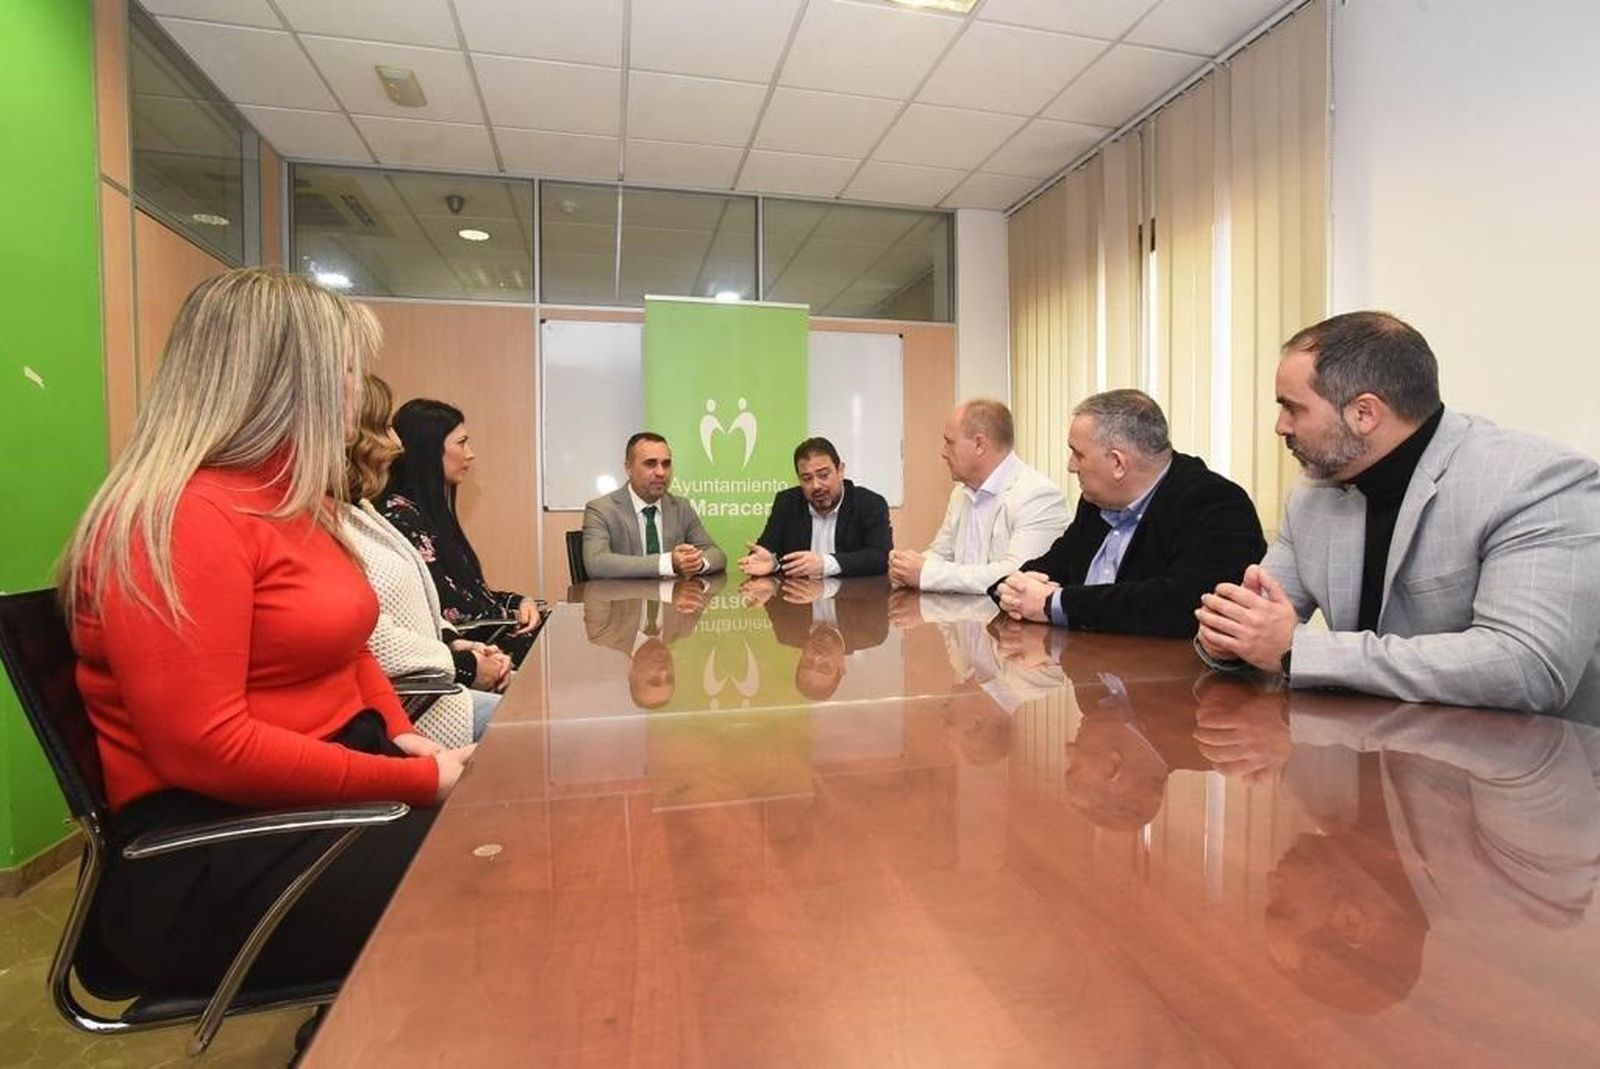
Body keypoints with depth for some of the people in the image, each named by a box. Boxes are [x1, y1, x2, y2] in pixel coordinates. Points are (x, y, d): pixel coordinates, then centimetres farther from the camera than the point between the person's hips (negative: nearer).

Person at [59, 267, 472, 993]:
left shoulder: (293, 502, 12)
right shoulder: (178, 520, -18)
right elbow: (205, 749, -23)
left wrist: (404, 737, 0)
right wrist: (416, 779, -20)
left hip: (333, 796, 9)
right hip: (215, 860, -8)